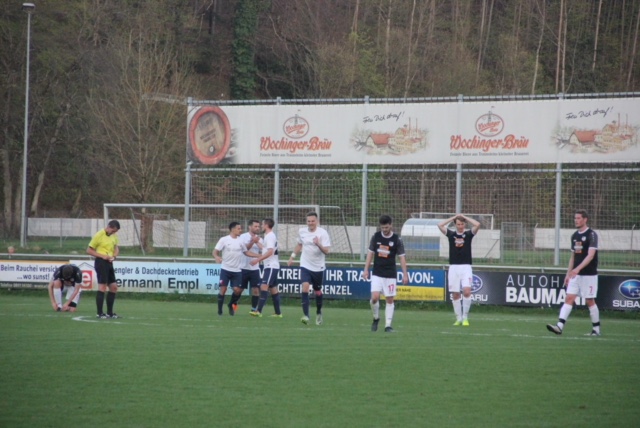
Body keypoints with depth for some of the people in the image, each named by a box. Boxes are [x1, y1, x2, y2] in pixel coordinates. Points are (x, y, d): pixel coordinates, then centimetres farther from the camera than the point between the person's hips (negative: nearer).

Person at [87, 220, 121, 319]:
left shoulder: (114, 236, 10)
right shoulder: (99, 235, -11)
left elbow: (116, 248, 20)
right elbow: (89, 250, -7)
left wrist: (114, 256, -3)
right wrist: (102, 256, -18)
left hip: (109, 263, 8)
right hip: (101, 262, -8)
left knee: (113, 287, 9)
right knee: (102, 287, -11)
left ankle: (110, 312, 18)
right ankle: (99, 313, -9)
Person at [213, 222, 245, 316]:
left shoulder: (240, 241, 7)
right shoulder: (224, 240, -4)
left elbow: (245, 251, 17)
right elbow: (215, 252, -5)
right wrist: (217, 257, -26)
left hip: (237, 270, 3)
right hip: (226, 269, -3)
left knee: (237, 290, -4)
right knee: (223, 289, -6)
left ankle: (231, 305, 23)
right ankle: (220, 310, 7)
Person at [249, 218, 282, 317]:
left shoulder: (270, 236, -12)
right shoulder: (269, 236, 18)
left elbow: (270, 252, -22)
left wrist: (257, 260, -23)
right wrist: (252, 254, 26)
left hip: (271, 266, -10)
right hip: (270, 266, 10)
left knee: (264, 287, -17)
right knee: (273, 290, 10)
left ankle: (258, 311, -26)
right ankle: (278, 313, 13)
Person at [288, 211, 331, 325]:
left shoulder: (322, 233, -10)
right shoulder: (302, 232, 1)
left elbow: (326, 251, -16)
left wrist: (318, 244, -33)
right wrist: (293, 256, 17)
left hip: (318, 267, -1)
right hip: (305, 265, 1)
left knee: (317, 291, 10)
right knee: (305, 287, -19)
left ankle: (319, 313, 36)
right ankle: (305, 315, -22)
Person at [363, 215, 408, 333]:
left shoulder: (397, 239, -4)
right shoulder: (376, 236, 1)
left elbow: (402, 257, -1)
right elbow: (370, 253, 9)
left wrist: (405, 274, -4)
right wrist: (366, 269, 5)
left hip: (390, 274, -1)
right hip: (377, 274, 1)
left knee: (389, 300, 0)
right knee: (374, 297, -12)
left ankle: (388, 325, 5)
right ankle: (376, 318, 12)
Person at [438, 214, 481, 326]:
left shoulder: (468, 234, 4)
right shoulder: (451, 234, 7)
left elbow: (477, 224, -10)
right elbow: (440, 225, -4)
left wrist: (464, 217, 0)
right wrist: (454, 217, 1)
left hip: (466, 267, -2)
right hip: (453, 267, 2)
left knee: (467, 291, -17)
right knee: (455, 294, 3)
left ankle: (465, 317, -5)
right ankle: (458, 319, 12)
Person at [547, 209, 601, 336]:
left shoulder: (591, 234, -11)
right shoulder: (574, 236, 12)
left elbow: (590, 255, -20)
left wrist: (578, 268, -30)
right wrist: (568, 274, 15)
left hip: (589, 274, -6)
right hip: (575, 274, 6)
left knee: (590, 301, 0)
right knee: (569, 298, -5)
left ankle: (596, 329, 13)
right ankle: (559, 326, -14)